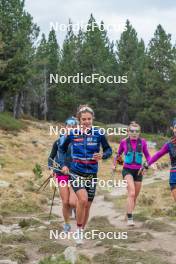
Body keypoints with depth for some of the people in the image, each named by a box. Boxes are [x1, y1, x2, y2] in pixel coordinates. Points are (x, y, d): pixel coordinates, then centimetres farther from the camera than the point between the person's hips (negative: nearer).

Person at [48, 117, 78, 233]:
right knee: (65, 202, 3)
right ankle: (67, 224, 24)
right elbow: (51, 157, 12)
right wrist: (52, 167, -5)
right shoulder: (59, 142, 3)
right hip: (62, 175, 2)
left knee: (73, 202, -15)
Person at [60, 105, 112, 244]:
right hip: (76, 173, -2)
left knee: (87, 206, 8)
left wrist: (102, 156, -16)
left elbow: (109, 150, 4)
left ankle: (81, 231, 28)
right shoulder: (73, 134, -3)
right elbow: (62, 149, 14)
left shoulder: (98, 134, -5)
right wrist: (64, 165, 8)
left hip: (91, 174, 2)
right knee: (83, 199, -24)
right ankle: (78, 229, -7)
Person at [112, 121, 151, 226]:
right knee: (132, 193, -23)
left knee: (135, 197, 11)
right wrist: (115, 164, 1)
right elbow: (118, 154, 14)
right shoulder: (124, 142, -2)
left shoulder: (142, 142, -1)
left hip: (138, 171, 3)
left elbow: (147, 155, 9)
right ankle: (130, 218, -22)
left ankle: (129, 215, 33)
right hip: (127, 170, -3)